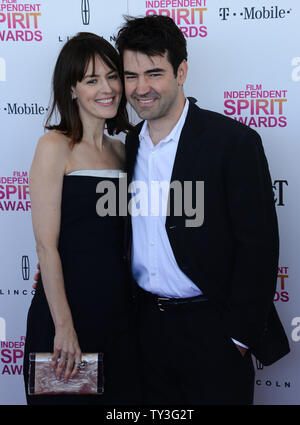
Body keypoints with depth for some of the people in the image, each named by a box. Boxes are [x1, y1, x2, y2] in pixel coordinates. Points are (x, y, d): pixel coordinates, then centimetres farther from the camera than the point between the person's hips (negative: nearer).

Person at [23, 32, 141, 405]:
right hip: (68, 305, -6)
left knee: (121, 395, 15)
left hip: (119, 309, 6)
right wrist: (64, 326, -16)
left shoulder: (119, 150, 10)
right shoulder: (55, 146, -9)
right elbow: (46, 245, -14)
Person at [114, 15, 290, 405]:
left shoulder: (234, 141, -14)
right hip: (146, 324, 6)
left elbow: (258, 244, -14)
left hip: (211, 329, -5)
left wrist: (240, 335, -14)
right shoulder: (129, 144, 6)